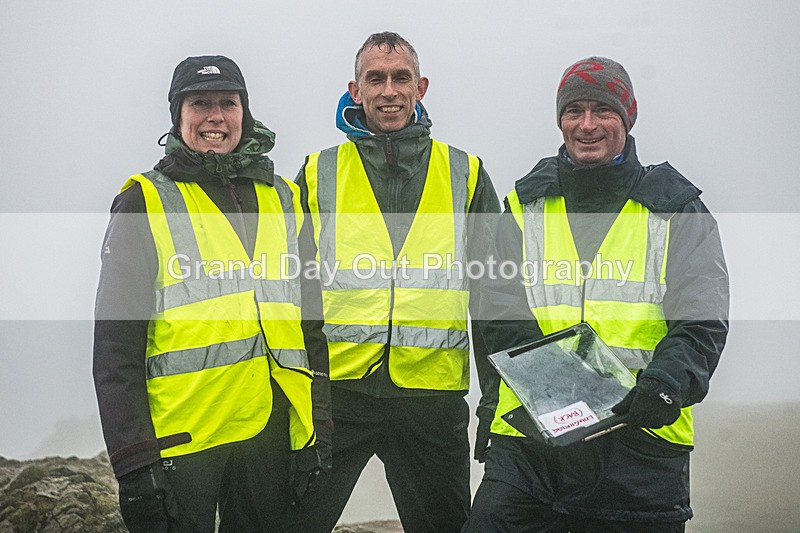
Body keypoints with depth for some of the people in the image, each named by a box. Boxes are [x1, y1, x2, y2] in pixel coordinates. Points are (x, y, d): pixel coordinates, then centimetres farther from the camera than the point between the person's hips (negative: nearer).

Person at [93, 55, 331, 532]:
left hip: (271, 435, 4)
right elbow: (115, 344, -4)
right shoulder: (145, 204, 2)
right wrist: (133, 457, -11)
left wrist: (316, 431, 8)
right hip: (178, 438, -3)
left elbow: (311, 326, 15)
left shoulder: (285, 201, 13)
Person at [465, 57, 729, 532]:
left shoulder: (677, 212, 7)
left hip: (642, 439, -1)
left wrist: (669, 380, -26)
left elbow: (702, 324, -4)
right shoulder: (527, 208, 13)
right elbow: (502, 318, 2)